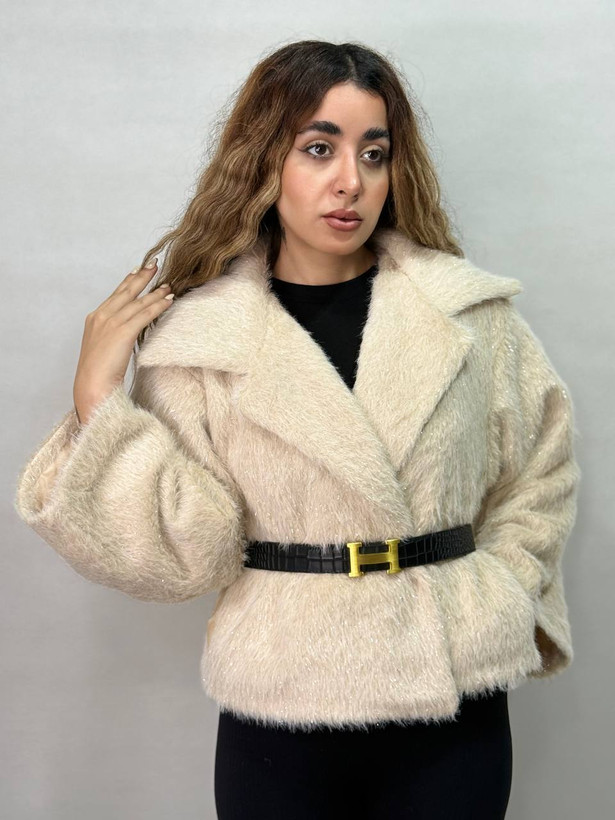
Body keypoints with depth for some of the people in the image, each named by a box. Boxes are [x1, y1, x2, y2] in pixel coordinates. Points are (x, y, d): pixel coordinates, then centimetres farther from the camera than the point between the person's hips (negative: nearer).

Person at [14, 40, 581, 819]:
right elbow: (183, 556, -11)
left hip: (457, 704, 2)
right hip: (283, 717, -1)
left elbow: (541, 476, 10)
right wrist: (98, 400, -15)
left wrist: (500, 595, 1)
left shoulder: (470, 310, -1)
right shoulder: (194, 335, -6)